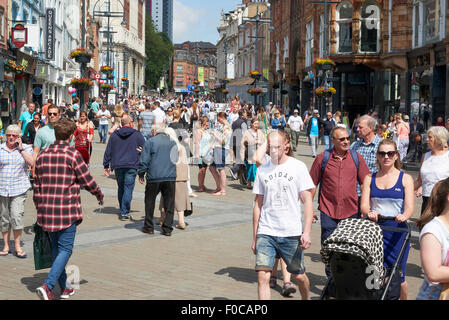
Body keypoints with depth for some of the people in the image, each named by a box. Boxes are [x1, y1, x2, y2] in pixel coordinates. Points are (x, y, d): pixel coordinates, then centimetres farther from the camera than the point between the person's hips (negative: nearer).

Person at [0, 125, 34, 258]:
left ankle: (18, 247, -2)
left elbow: (31, 163, -9)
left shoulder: (26, 148, 6)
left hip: (19, 189, -2)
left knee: (17, 217, -12)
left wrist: (21, 149, -8)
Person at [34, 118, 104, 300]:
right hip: (67, 210, -6)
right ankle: (48, 285, -15)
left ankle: (64, 288, 23)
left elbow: (37, 186, 12)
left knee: (56, 248, 16)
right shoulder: (73, 155, -10)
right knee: (65, 249, -1)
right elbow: (87, 181, -5)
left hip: (47, 210, 6)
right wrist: (99, 195, 13)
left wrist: (39, 208, 21)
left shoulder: (42, 156, 8)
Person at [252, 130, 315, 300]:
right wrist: (254, 237, 10)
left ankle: (306, 298, 39)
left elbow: (307, 201, -2)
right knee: (262, 276, -11)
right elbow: (258, 204, 11)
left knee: (299, 275, 10)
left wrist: (307, 232, -11)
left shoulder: (298, 167, -1)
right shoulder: (262, 169, 6)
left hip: (292, 233, -1)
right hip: (266, 233, 2)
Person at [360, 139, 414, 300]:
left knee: (397, 276, 1)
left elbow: (409, 207, -5)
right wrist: (369, 213, -23)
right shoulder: (369, 178, 11)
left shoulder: (405, 178, 5)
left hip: (397, 230, -1)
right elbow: (363, 205, 1)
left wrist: (404, 216, -29)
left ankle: (404, 298, 25)